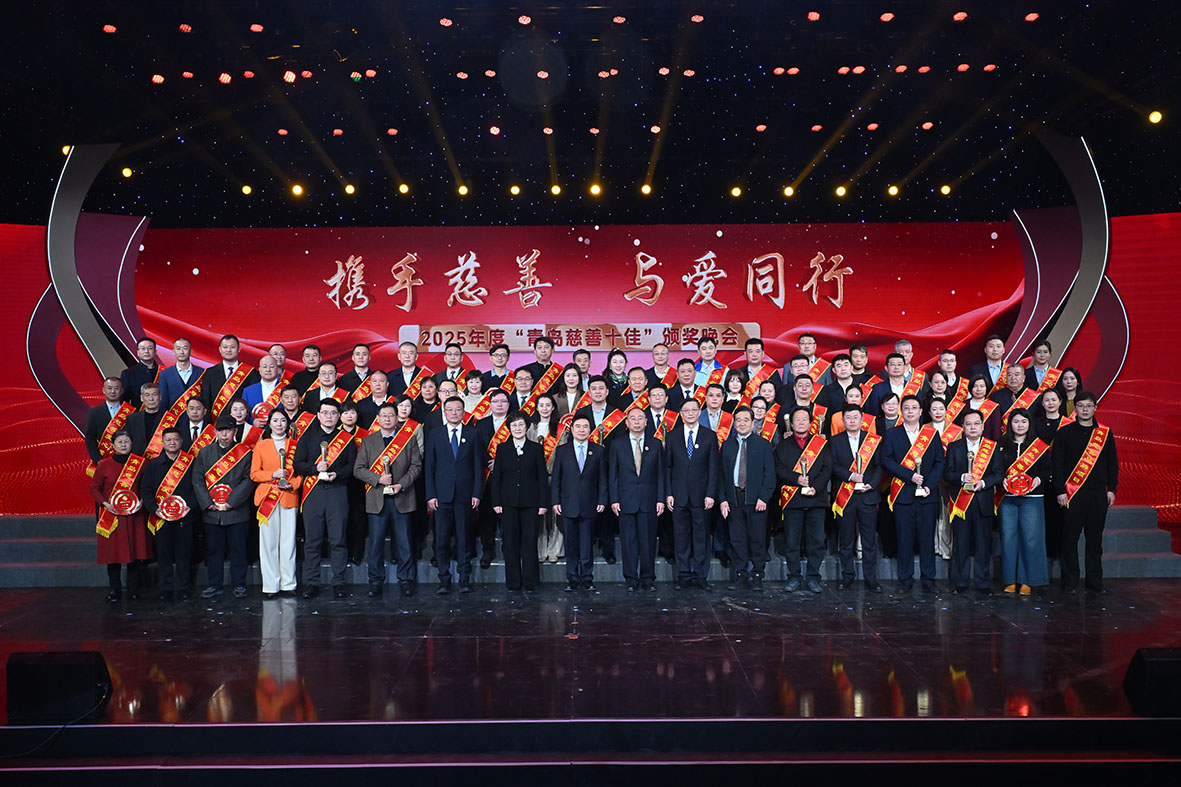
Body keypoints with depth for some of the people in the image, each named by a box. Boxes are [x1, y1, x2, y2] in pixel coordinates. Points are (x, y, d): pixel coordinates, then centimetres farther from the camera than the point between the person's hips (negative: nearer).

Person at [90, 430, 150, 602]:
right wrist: (105, 503, -10)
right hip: (111, 515, -1)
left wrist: (142, 501, -8)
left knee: (135, 550, 4)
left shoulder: (140, 463, 4)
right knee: (113, 553, 2)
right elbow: (94, 487, 4)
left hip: (134, 515, 1)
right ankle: (115, 590, 13)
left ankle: (133, 589, 16)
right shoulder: (104, 465, 0)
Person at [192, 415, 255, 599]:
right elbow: (198, 480, 6)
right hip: (211, 512, 2)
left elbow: (249, 480, -5)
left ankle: (239, 585, 11)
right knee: (213, 550, 8)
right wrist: (208, 503, -6)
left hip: (236, 510, -2)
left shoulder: (244, 453, 2)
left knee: (238, 549, 3)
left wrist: (231, 502, -12)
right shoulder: (204, 453, 10)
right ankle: (214, 585, 17)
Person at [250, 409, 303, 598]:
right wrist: (273, 475, -11)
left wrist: (293, 484, -7)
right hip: (267, 497, 0)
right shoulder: (261, 445, 9)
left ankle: (288, 584, 7)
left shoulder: (294, 445, 10)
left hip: (289, 497, 1)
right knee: (268, 541, -3)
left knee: (288, 541, 0)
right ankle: (270, 585, 3)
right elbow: (254, 473, 5)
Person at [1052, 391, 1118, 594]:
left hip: (1098, 493, 2)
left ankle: (1095, 582, 14)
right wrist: (1060, 490, -7)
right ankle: (1070, 582, 6)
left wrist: (1111, 489, 5)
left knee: (1095, 539, 7)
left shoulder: (1105, 433, 10)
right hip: (1072, 493, -2)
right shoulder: (1064, 433, 2)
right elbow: (1057, 463, 0)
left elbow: (1112, 463, 13)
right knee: (1070, 539, -1)